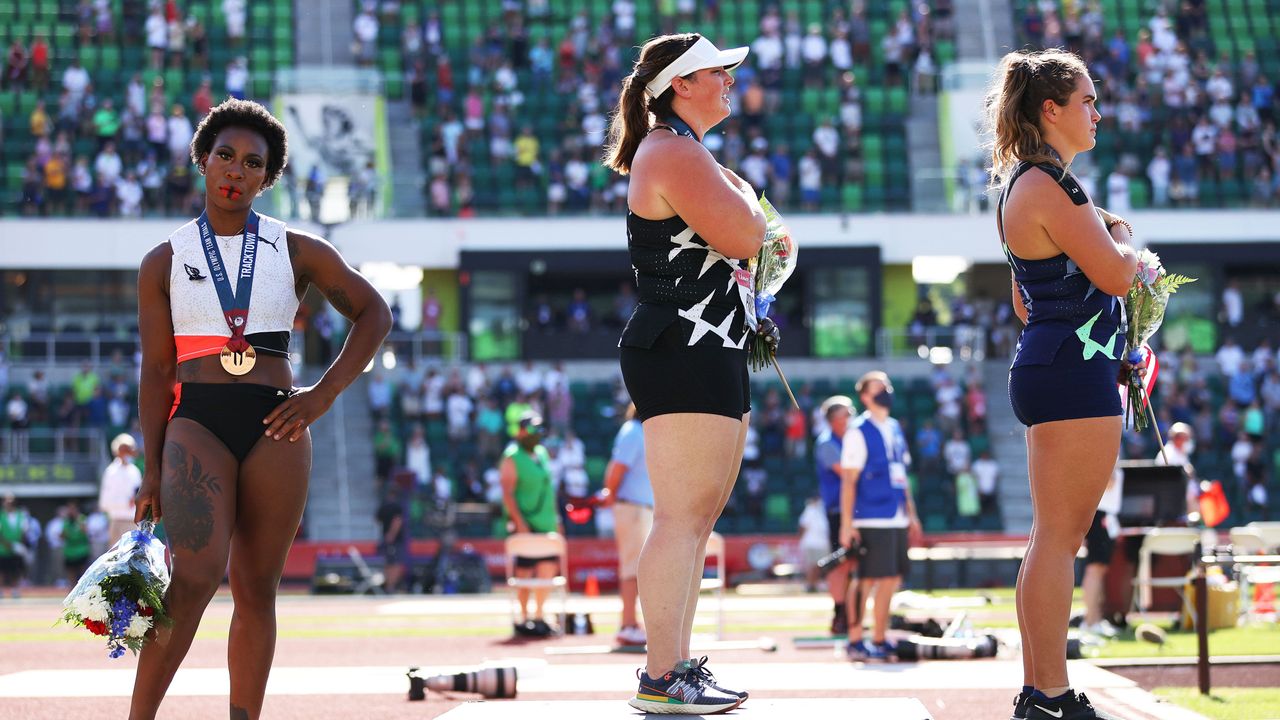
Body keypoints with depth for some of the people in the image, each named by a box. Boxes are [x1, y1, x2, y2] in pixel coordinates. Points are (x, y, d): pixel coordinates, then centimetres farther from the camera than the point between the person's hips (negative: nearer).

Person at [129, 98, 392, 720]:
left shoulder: (297, 252, 10)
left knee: (256, 591, 3)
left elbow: (374, 315, 14)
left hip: (274, 426, 2)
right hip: (196, 421, -2)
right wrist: (153, 472, 0)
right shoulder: (165, 261, 9)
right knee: (196, 575, -21)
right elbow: (156, 371, 6)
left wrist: (323, 394, 2)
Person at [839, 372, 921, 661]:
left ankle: (879, 639, 15)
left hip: (897, 519, 7)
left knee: (892, 579, 8)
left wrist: (911, 514, 19)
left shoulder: (895, 429, 16)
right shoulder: (858, 431, -6)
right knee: (866, 580, -5)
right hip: (871, 520, -7)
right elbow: (848, 480, -9)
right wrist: (846, 524, -14)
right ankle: (855, 641, 1)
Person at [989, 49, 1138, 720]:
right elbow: (1115, 273, -18)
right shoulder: (1049, 186, -13)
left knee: (1054, 538, 12)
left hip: (1045, 365, 11)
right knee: (1060, 535, -9)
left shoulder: (1023, 185, 19)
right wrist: (1122, 234, 2)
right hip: (1074, 369, -11)